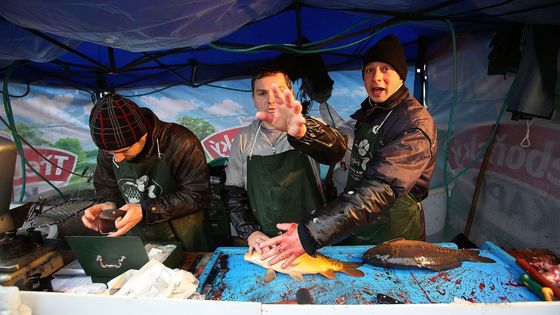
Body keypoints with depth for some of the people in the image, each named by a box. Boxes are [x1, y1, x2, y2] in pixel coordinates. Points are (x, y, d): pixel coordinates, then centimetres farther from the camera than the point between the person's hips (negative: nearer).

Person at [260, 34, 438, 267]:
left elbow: (381, 189, -36)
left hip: (392, 239, -6)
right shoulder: (369, 109, 3)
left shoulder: (415, 124, -24)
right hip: (352, 230, 7)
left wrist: (310, 234, -44)